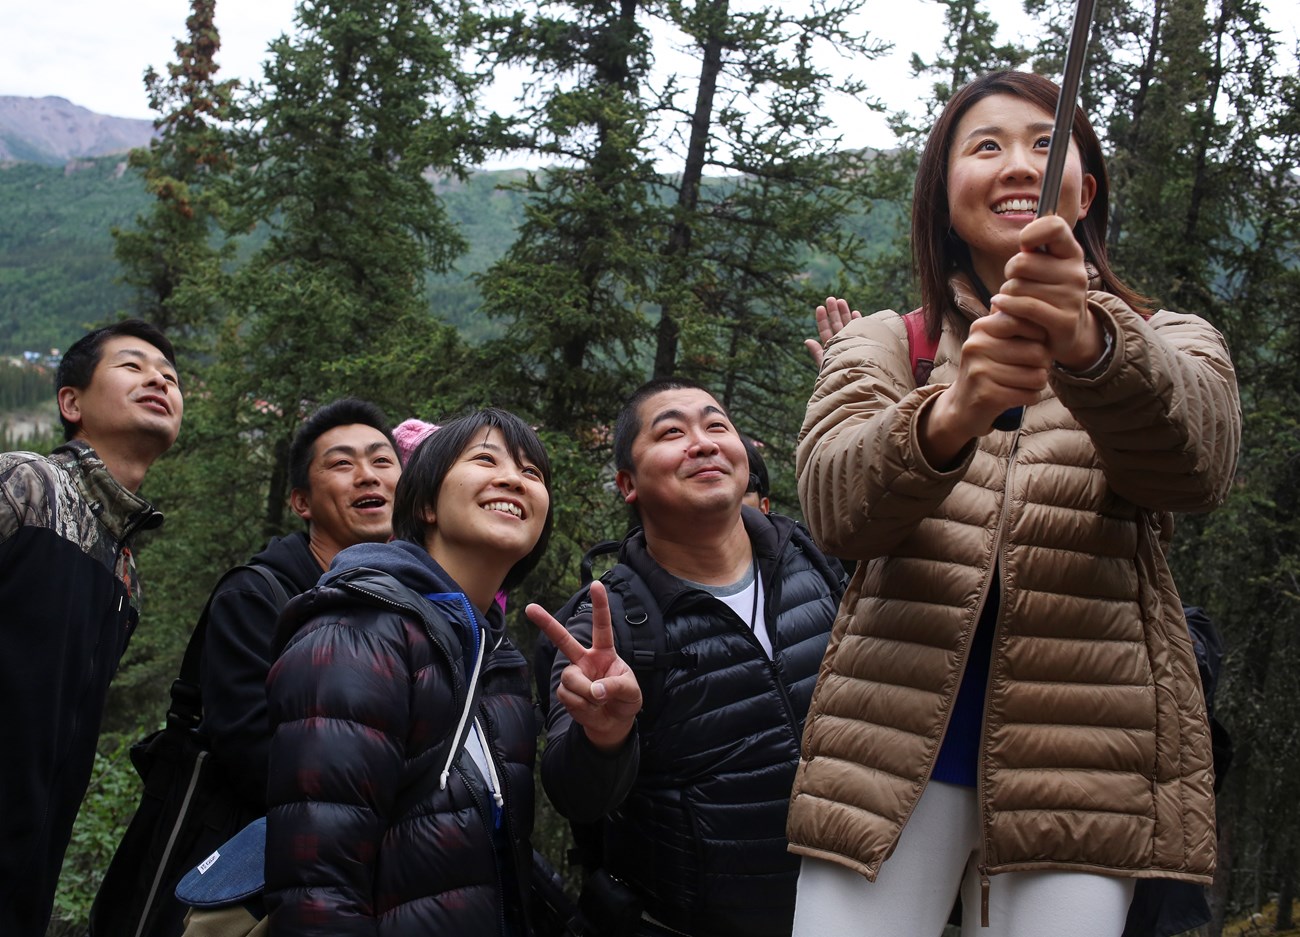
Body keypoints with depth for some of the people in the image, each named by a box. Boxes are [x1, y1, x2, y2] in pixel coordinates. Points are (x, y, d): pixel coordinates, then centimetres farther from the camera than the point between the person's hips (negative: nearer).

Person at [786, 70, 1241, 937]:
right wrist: (949, 414, -32)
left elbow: (1198, 462, -16)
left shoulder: (1168, 343, 8)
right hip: (894, 744, 1)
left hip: (1084, 763, 0)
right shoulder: (882, 345, 10)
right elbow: (834, 506, -11)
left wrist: (1090, 344, -37)